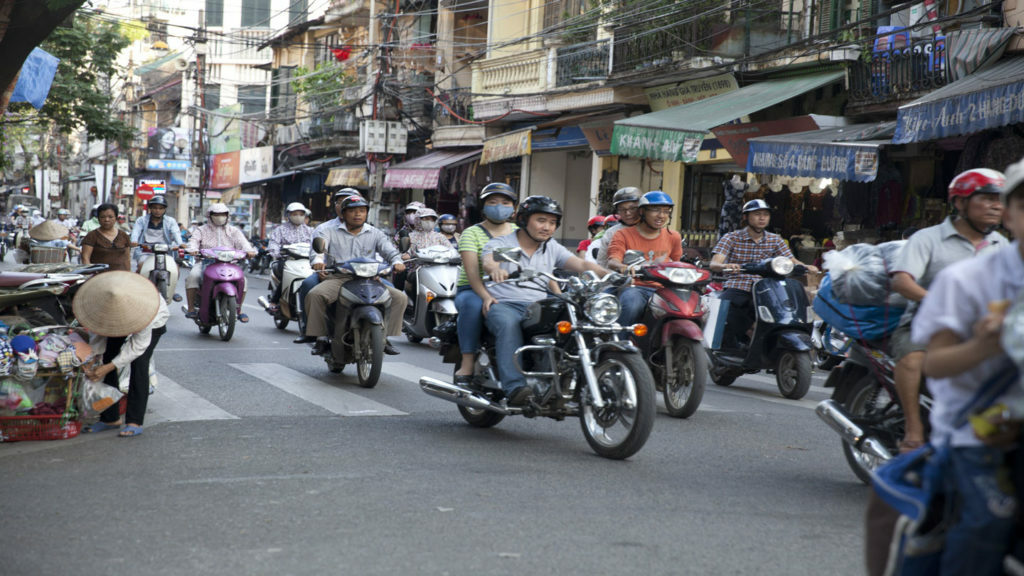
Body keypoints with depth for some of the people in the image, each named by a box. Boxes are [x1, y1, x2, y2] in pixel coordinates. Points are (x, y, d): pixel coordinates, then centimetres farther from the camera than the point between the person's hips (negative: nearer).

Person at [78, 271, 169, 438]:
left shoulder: (142, 308, -45)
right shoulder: (97, 300, -33)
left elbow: (138, 345, -34)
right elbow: (97, 333, -15)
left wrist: (108, 367, -37)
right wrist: (93, 359, -26)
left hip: (154, 323, -4)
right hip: (120, 323, 5)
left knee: (138, 363, -21)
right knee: (107, 359, -7)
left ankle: (135, 422, -18)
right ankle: (110, 418, 3)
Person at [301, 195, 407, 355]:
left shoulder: (375, 234, 15)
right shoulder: (328, 229, 7)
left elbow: (388, 249, 2)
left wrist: (397, 262, -23)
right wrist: (318, 260, -34)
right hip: (337, 278, -2)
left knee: (400, 297, -13)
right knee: (315, 295, -32)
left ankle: (385, 337, -4)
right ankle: (320, 337, -16)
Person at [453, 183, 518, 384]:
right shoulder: (472, 233, 1)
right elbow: (471, 269, -14)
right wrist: (486, 296, -32)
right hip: (472, 290, -3)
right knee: (473, 305, -39)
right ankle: (467, 364, -33)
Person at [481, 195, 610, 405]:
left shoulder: (553, 248, 20)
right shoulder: (500, 244, 7)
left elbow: (581, 264, 6)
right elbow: (488, 261, -15)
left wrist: (609, 274, -15)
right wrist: (495, 269, -42)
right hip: (503, 303, -3)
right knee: (508, 324, -38)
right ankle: (515, 388, -46)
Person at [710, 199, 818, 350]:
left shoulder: (775, 240, 14)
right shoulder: (732, 238, 3)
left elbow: (790, 260, 5)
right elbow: (714, 264, -10)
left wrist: (805, 266, -18)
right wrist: (725, 266, -35)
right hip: (737, 288, -3)